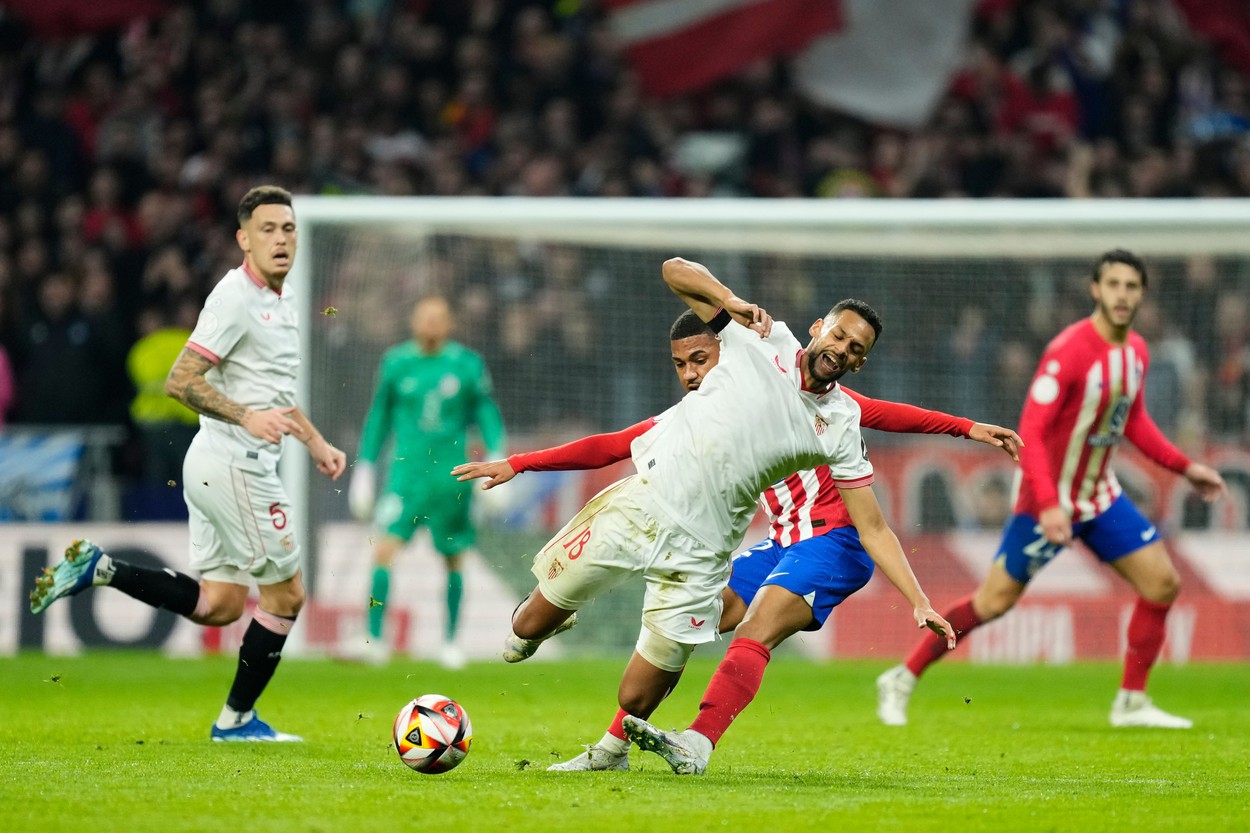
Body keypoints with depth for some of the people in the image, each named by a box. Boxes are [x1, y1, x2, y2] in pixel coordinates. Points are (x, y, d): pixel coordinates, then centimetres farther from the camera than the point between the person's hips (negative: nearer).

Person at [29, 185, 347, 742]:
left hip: (217, 467, 10)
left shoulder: (280, 301, 15)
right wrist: (247, 417, -29)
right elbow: (180, 382, -20)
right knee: (286, 593, -1)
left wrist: (314, 442, 25)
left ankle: (100, 569, 9)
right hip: (234, 464, -10)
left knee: (219, 604, 11)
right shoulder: (236, 297, -15)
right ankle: (237, 718, 11)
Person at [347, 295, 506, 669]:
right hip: (407, 471, -1)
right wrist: (365, 466, 14)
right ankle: (375, 637, -13)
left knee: (453, 560, 8)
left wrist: (496, 459, -1)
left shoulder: (467, 365, 1)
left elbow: (486, 412, 10)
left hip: (452, 476, 1)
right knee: (386, 547, -17)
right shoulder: (396, 364, 3)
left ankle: (450, 641, 23)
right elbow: (379, 415, 14)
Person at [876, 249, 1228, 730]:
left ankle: (1131, 704, 9)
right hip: (1049, 500, -7)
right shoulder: (1068, 352, -24)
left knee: (1162, 583, -1)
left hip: (1101, 496, 7)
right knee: (993, 601, -4)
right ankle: (901, 681, 11)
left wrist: (1185, 468, 14)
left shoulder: (1137, 352, 2)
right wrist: (1048, 505, -37)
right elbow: (1030, 432, -28)